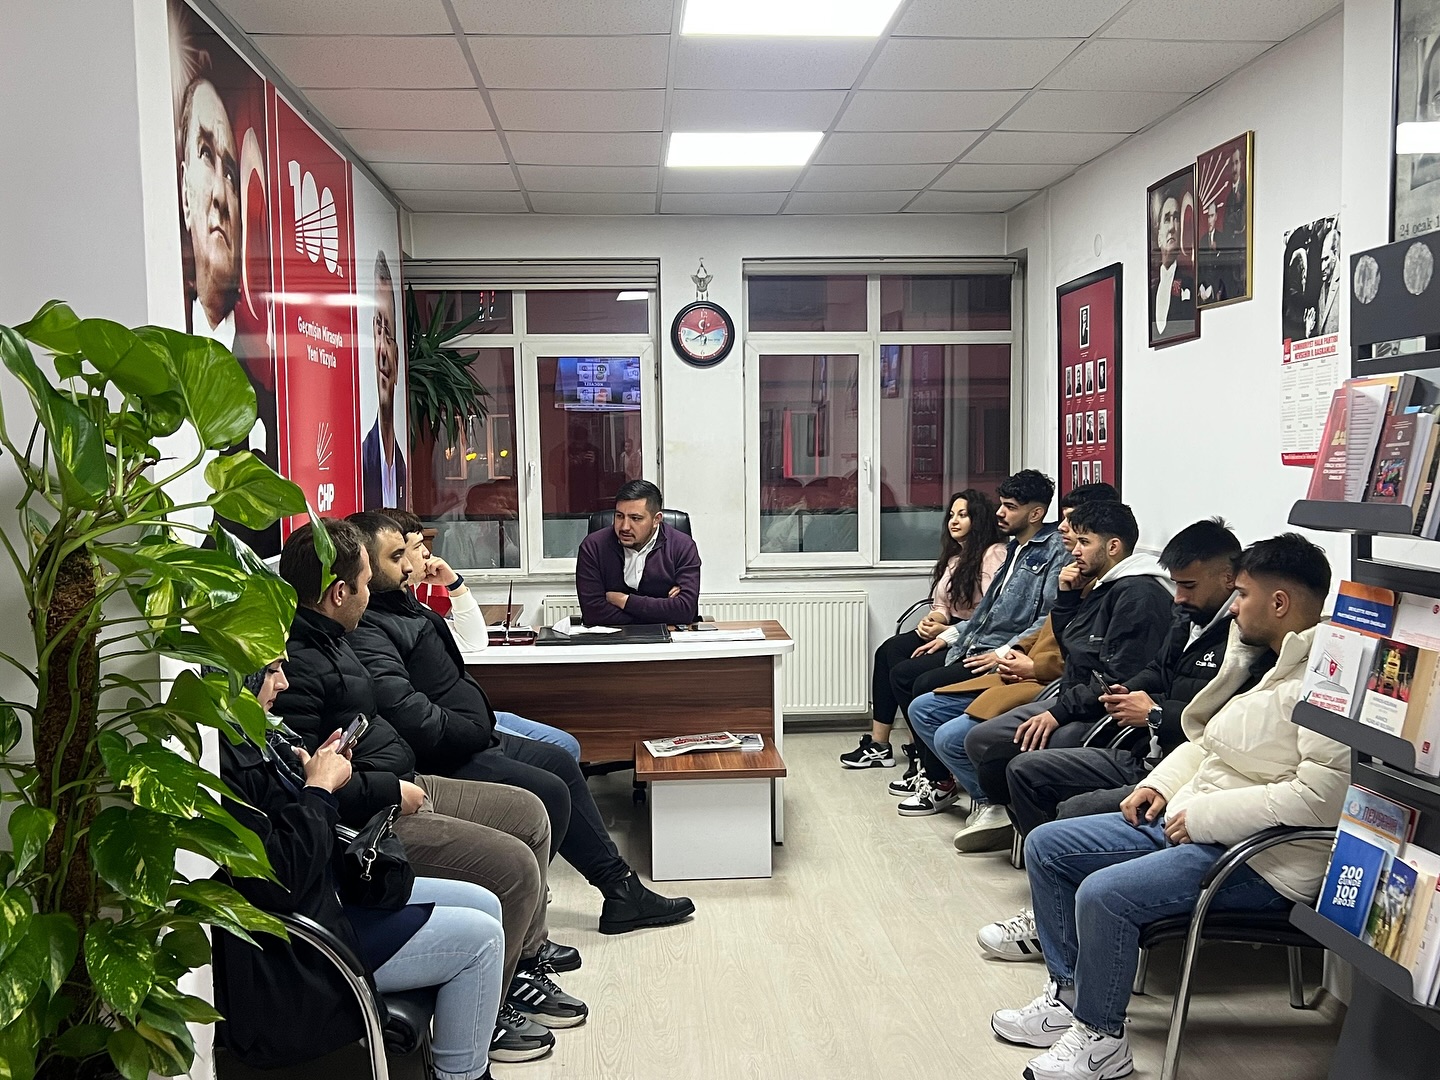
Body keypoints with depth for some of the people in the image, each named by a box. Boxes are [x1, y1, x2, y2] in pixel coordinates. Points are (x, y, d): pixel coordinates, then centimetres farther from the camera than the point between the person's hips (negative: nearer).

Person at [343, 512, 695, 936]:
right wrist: (480, 734, -19)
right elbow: (413, 716, -32)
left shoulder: (397, 603, 11)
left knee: (561, 762, 15)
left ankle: (621, 889, 22)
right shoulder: (364, 631, -23)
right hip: (444, 760, -12)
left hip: (471, 739, 12)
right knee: (550, 793, -16)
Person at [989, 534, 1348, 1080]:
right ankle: (1068, 997, 14)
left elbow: (1322, 796, -28)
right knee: (1045, 845, 5)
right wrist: (1161, 784, 6)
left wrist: (1203, 815, -22)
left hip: (1261, 858, -11)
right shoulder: (1264, 664, 13)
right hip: (1184, 822, 11)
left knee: (1104, 893, -28)